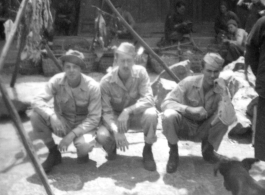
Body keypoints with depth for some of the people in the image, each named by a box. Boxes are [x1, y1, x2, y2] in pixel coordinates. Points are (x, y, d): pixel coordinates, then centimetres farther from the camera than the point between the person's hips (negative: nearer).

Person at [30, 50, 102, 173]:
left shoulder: (92, 86, -21)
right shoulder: (56, 80, -15)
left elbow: (94, 118, -19)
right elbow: (37, 101, -22)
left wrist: (72, 134, -29)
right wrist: (52, 116, -41)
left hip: (83, 125, -3)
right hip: (62, 124, 3)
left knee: (85, 145, -36)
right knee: (36, 115, -24)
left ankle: (82, 152, 6)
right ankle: (53, 152, -1)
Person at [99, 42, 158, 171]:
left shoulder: (140, 72, -20)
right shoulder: (106, 82, -21)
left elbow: (149, 99, -27)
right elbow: (106, 111, -20)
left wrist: (127, 111, -40)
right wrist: (116, 130, -38)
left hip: (137, 113, 0)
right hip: (116, 117, 0)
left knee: (151, 114, -35)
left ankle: (147, 150, -7)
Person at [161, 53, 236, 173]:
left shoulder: (221, 88, -15)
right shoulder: (189, 82, -18)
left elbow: (228, 119, -28)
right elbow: (166, 103, -24)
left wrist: (223, 95, -35)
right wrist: (190, 110, -36)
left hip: (204, 131, 2)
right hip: (184, 127, -2)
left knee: (225, 117, -26)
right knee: (169, 115, -34)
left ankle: (208, 151, 1)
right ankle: (173, 152, -6)